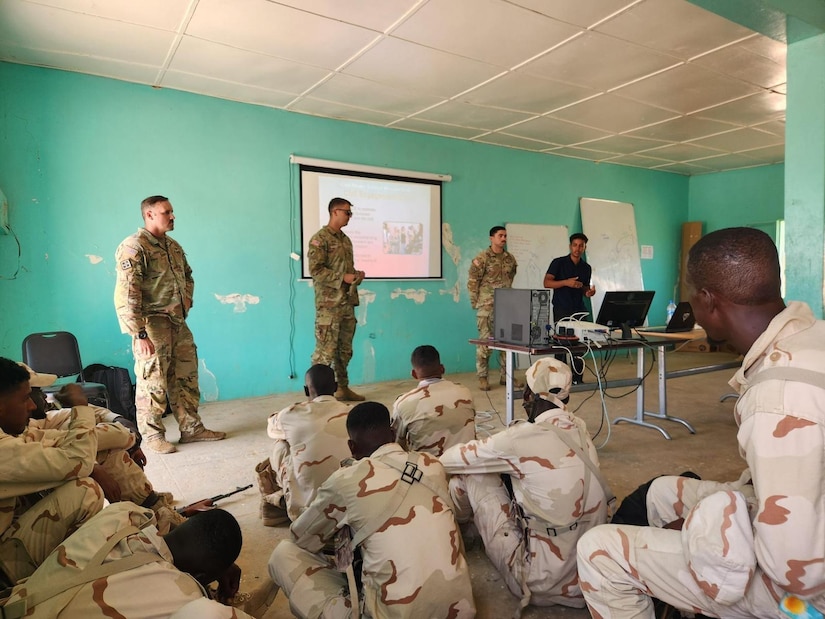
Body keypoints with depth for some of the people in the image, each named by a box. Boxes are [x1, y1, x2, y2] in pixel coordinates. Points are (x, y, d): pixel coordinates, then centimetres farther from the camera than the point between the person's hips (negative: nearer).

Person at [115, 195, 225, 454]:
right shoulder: (134, 247, -12)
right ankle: (152, 436, 16)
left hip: (178, 323, 8)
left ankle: (191, 428, 24)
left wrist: (187, 299, 11)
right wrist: (140, 334, -21)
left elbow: (188, 275, 29)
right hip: (151, 325, -8)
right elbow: (127, 294, -18)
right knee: (153, 382, 1)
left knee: (186, 378, 12)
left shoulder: (174, 246, 13)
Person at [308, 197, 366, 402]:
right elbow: (315, 270, -15)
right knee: (325, 350, -7)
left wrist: (357, 274, 3)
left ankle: (342, 388, 22)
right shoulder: (320, 238, -7)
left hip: (348, 302, 8)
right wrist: (343, 277, -19)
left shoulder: (346, 240, 18)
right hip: (329, 304, -8)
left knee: (345, 349, 12)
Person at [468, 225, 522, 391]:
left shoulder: (511, 258, 10)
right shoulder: (482, 258, -6)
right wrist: (476, 302, -5)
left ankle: (506, 375, 18)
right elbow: (472, 282, -6)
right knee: (485, 340, -2)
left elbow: (510, 279, 16)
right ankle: (482, 377, 7)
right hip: (486, 306, -5)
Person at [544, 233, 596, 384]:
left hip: (579, 309, 4)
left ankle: (577, 378, 8)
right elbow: (547, 282, -8)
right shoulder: (558, 262, -1)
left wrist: (589, 292, -3)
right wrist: (566, 282, -21)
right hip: (561, 309, -4)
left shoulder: (586, 268, 13)